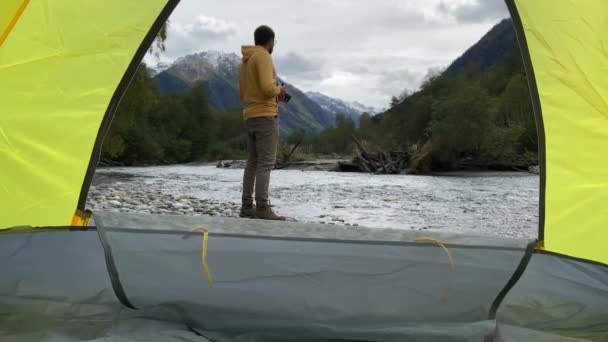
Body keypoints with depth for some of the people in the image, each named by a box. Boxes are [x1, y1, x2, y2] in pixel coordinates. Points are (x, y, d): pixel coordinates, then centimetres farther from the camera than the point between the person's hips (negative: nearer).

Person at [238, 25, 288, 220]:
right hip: (265, 115, -9)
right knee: (266, 163, -10)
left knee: (253, 162, 7)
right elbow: (267, 87, -22)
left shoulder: (245, 61, 20)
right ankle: (262, 207, -13)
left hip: (250, 116, 9)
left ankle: (247, 206, 6)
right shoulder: (263, 56, -8)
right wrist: (279, 90, 0)